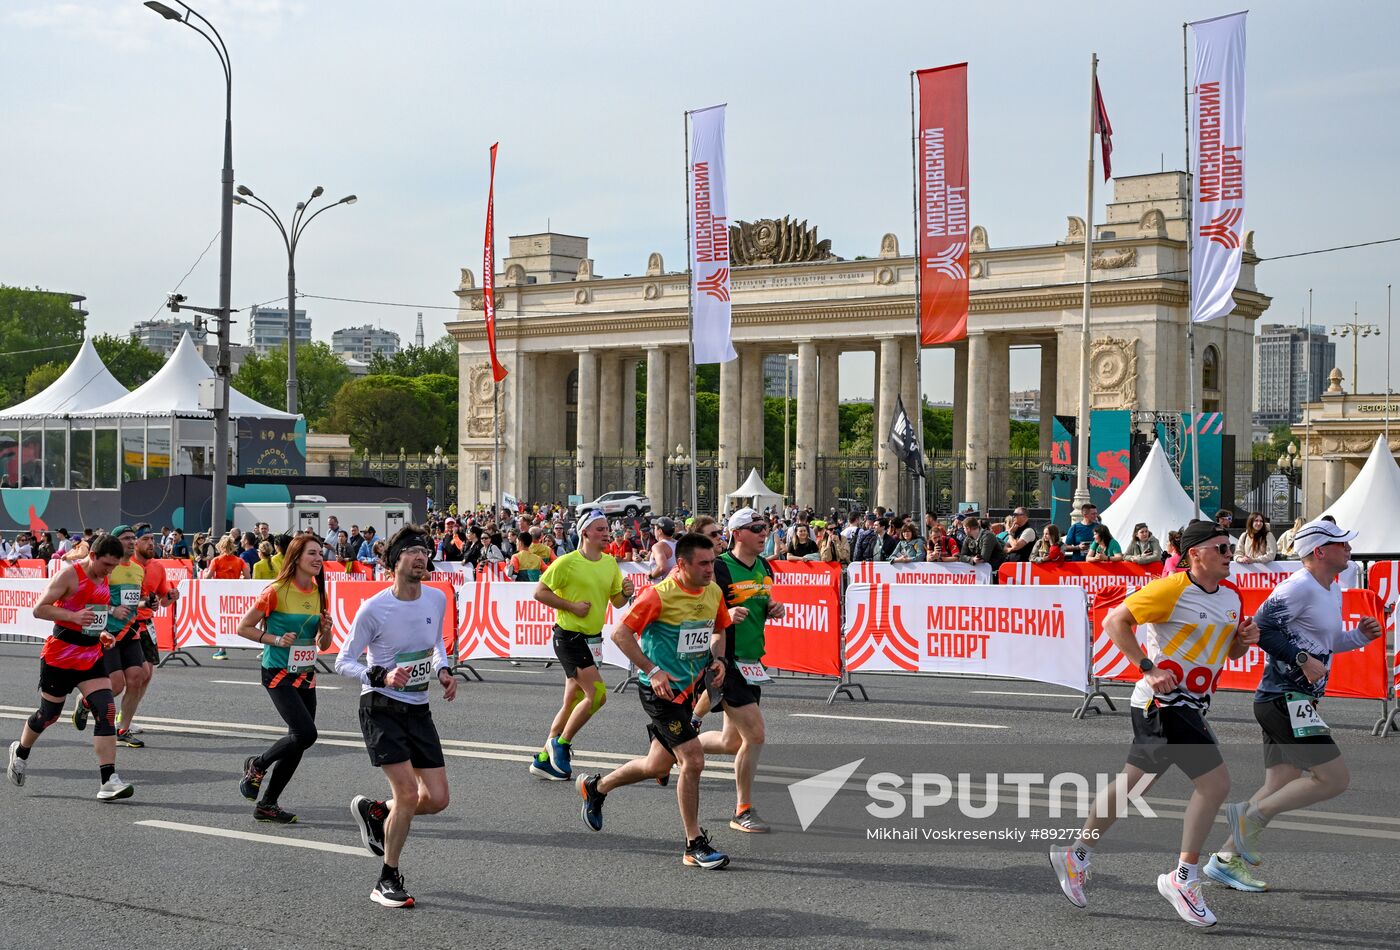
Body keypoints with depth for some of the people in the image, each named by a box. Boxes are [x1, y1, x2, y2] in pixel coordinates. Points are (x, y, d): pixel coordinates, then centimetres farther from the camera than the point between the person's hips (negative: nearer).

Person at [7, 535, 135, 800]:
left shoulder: (103, 580, 10)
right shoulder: (69, 576, -13)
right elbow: (39, 609, -16)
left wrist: (101, 633, 8)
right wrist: (73, 616, -27)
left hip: (91, 656, 6)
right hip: (59, 656, -6)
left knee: (106, 711, -12)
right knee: (49, 714, 9)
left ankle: (109, 781, -16)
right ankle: (20, 752, 42)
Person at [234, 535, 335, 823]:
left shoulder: (319, 594, 9)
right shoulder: (277, 591, -11)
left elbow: (323, 645, 16)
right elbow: (243, 627, -5)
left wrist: (326, 630, -5)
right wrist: (276, 639, -15)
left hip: (306, 676, 7)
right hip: (278, 674, -7)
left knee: (298, 742, 5)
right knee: (306, 733, -19)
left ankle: (267, 804, 17)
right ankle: (257, 765, 7)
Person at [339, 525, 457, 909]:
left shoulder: (437, 599, 1)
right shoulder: (373, 609, -14)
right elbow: (344, 662, -8)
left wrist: (443, 670, 2)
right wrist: (381, 676, -24)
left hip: (418, 709, 6)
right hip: (380, 708, -6)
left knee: (437, 799, 0)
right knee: (407, 793, -15)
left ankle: (373, 810, 30)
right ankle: (388, 881, 3)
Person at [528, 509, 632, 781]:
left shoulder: (610, 563, 8)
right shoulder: (568, 562, -12)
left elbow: (616, 601, 14)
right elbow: (540, 592, -10)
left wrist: (625, 593, -8)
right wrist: (572, 606, -16)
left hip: (593, 639, 7)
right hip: (569, 638, -7)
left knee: (572, 703, 10)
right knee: (597, 693, -15)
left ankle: (544, 759, 19)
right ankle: (560, 743, 1)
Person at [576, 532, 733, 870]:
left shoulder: (713, 592, 3)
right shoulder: (660, 594, -19)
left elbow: (719, 630, 20)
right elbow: (620, 632, -16)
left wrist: (718, 659, 0)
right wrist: (652, 671, -20)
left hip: (689, 687, 8)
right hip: (660, 690, -8)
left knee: (657, 766, 16)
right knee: (693, 759, -15)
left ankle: (595, 786, 43)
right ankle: (694, 846, -2)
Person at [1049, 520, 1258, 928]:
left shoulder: (1231, 595, 10)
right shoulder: (1172, 588, -15)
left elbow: (1228, 653, 21)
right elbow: (1115, 621, -13)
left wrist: (1244, 639, -1)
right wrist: (1148, 668, -19)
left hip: (1190, 707, 8)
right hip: (1163, 700, -8)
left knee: (1132, 785, 17)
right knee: (1215, 782, -14)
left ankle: (1076, 854, 32)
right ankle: (1183, 878, -4)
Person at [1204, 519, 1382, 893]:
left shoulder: (1333, 592, 17)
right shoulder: (1299, 587, -14)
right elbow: (1260, 628, -19)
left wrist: (1359, 635, 11)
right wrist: (1302, 659, -22)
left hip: (1292, 703, 10)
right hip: (1286, 698, -10)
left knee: (1280, 788, 10)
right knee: (1334, 778, -12)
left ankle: (1227, 859, 14)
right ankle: (1251, 815, -5)